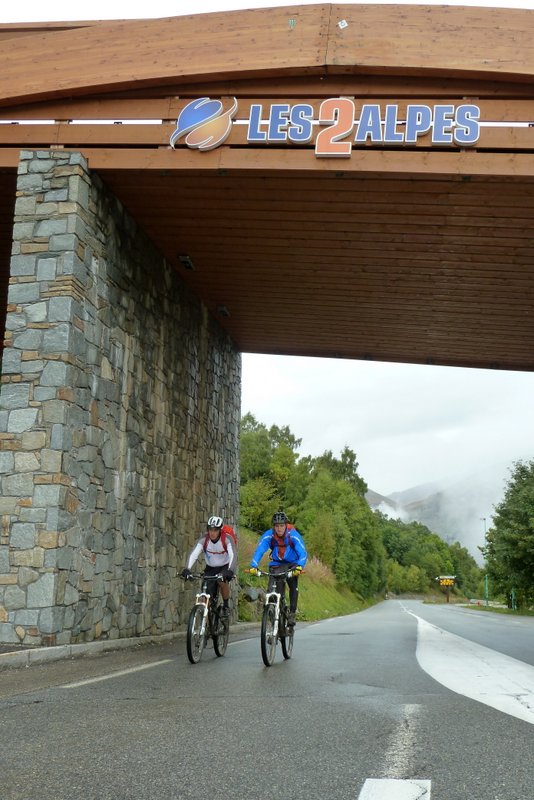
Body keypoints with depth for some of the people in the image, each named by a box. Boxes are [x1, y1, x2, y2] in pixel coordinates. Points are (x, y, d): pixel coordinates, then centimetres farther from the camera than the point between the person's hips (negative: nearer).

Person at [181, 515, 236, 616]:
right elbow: (193, 554, -29)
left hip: (225, 567, -2)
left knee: (223, 581, -31)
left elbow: (233, 555, -35)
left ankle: (226, 606, -8)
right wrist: (187, 569, -45)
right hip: (210, 568, 2)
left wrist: (230, 570, -52)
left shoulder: (227, 539, -23)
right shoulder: (204, 539, -19)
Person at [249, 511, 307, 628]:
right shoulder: (268, 535, -20)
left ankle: (292, 613, -9)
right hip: (276, 564, 1)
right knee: (272, 589, -18)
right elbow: (259, 550, -29)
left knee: (293, 585, -23)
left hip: (292, 564, -1)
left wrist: (299, 567, -50)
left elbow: (303, 553, -31)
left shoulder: (293, 535, -24)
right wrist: (253, 566, -46)